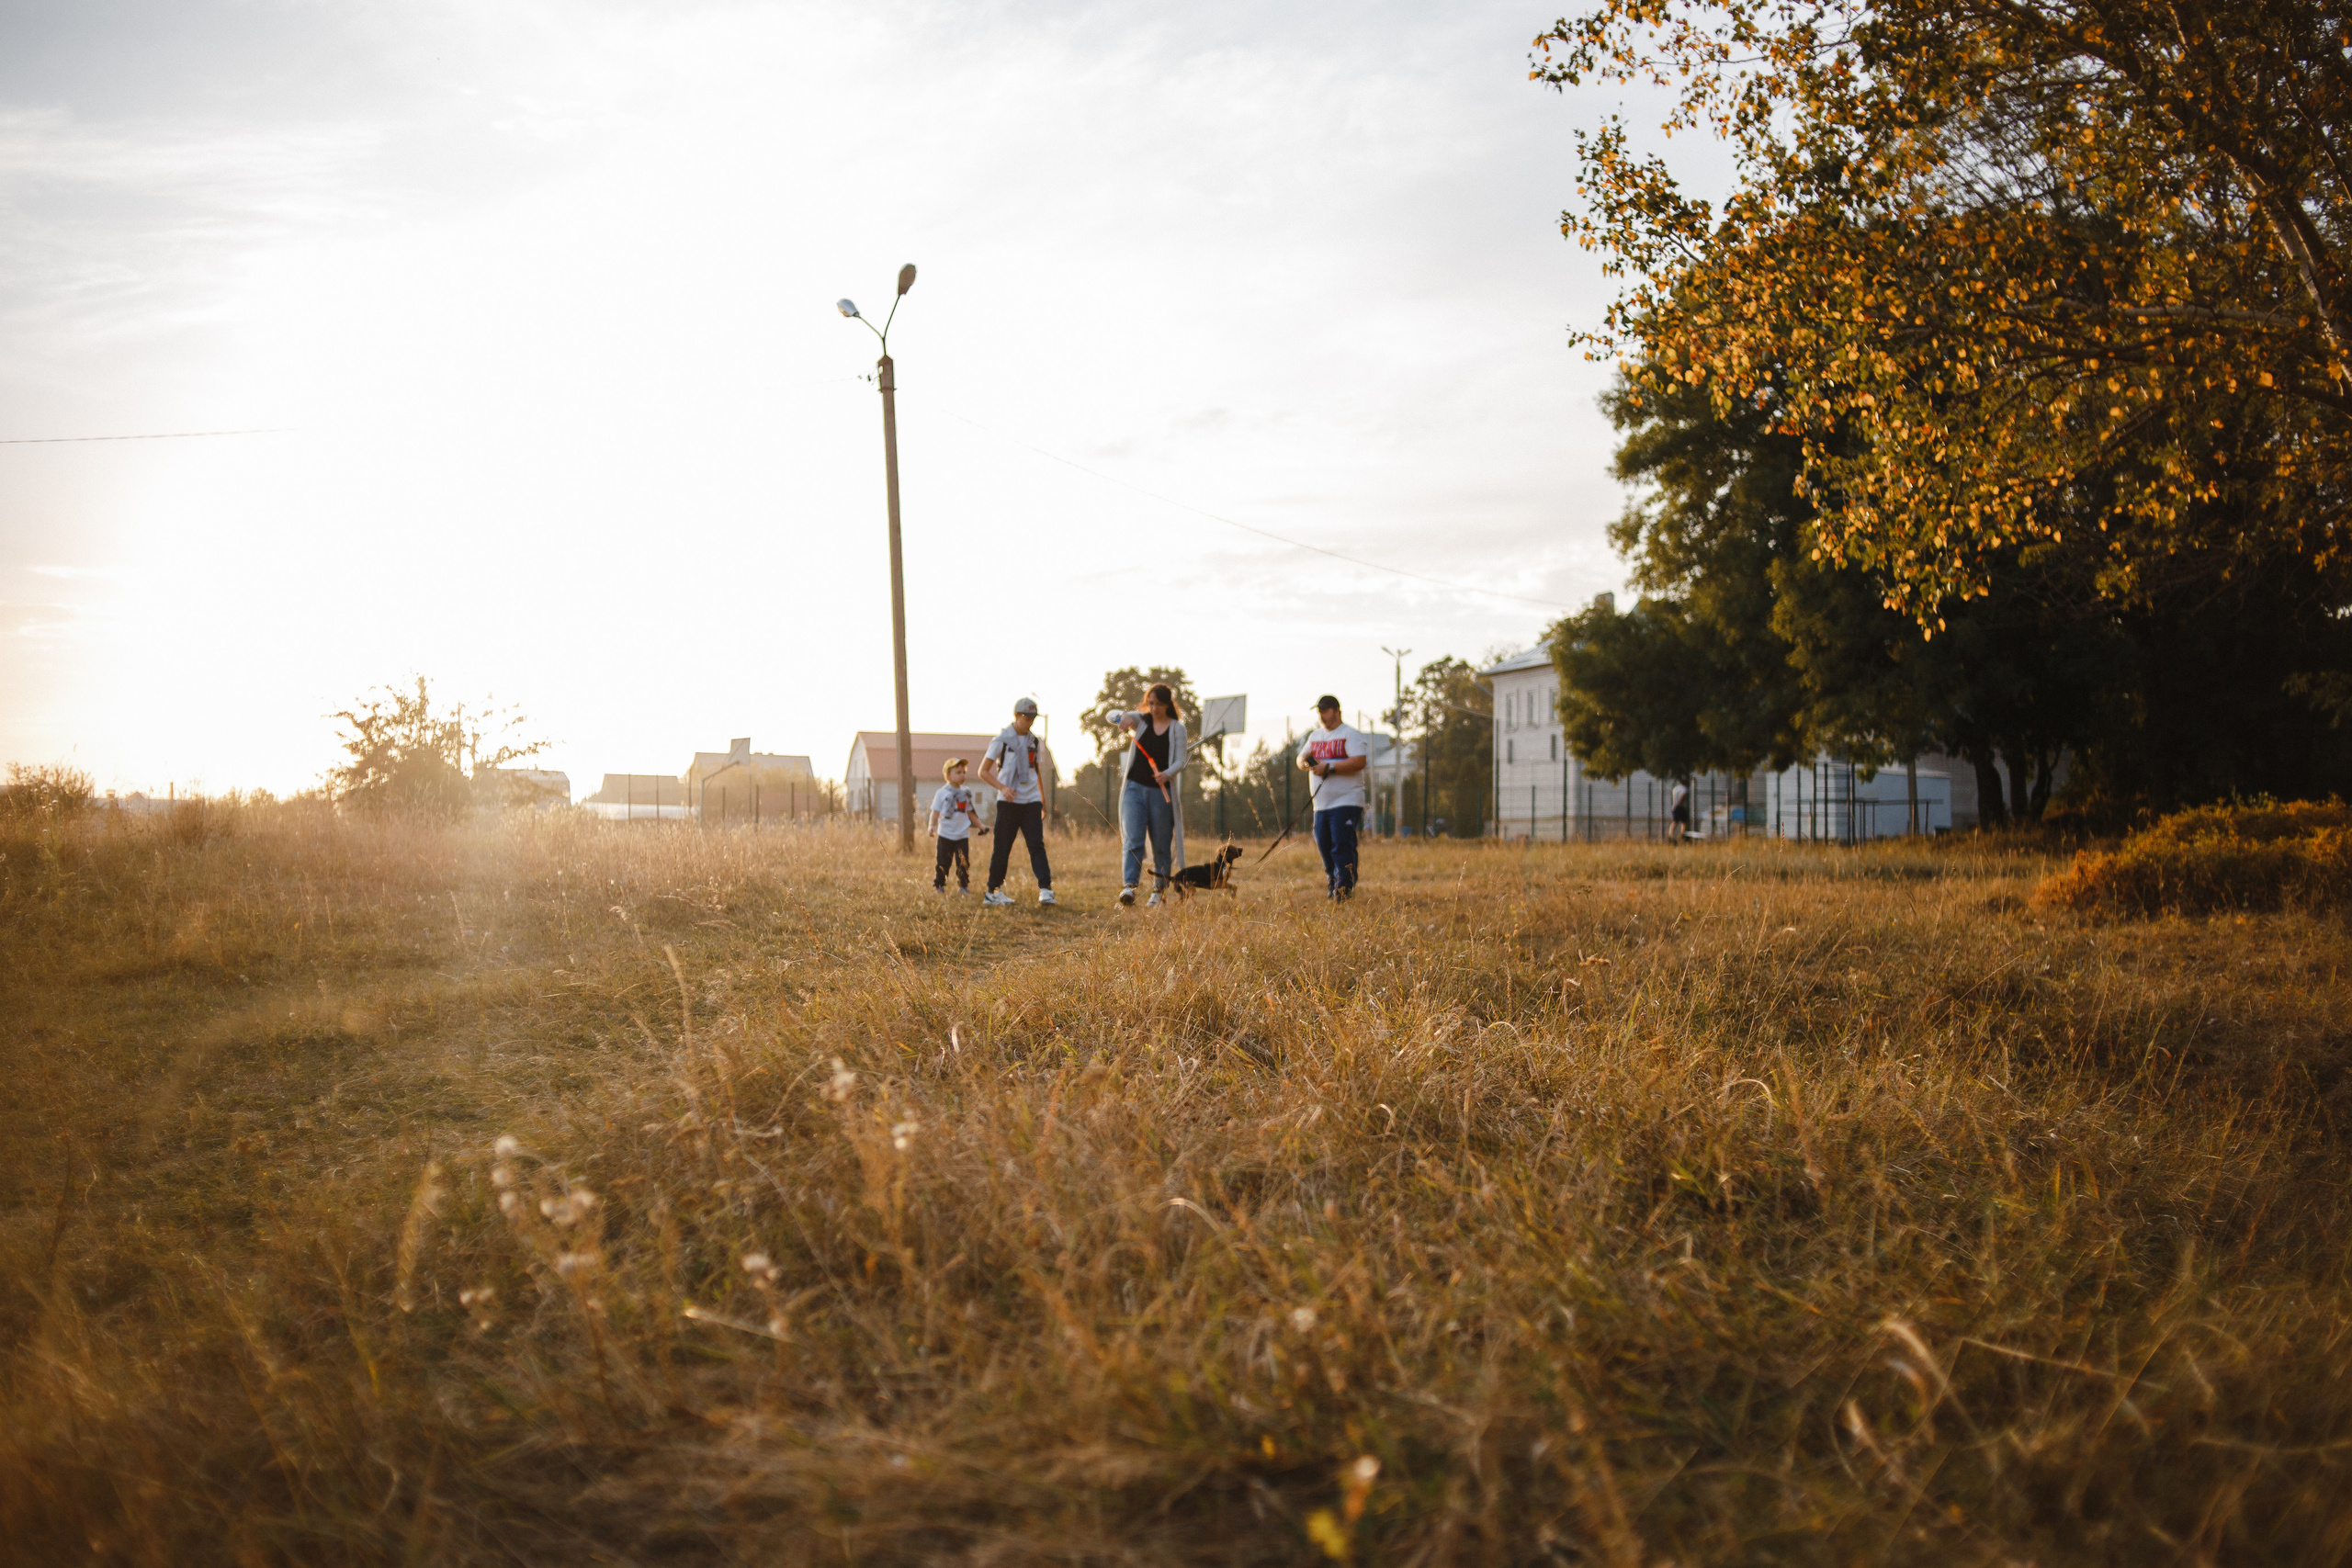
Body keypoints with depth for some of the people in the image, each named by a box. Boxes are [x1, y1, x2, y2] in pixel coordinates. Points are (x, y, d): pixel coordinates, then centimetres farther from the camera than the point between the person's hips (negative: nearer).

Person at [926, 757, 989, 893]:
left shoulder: (965, 793, 11)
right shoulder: (942, 793, -2)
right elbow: (935, 812, -5)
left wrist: (980, 826, 18)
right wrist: (932, 826, -20)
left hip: (962, 835, 3)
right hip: (945, 835, -3)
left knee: (963, 862, 1)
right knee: (943, 862, 1)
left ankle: (963, 886, 11)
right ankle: (939, 886, 12)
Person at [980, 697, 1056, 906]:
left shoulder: (1033, 741, 12)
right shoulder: (1001, 741, -4)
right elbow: (983, 772, -4)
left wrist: (1043, 801, 23)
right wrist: (1002, 787, -19)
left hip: (1031, 802, 4)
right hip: (1008, 802, -4)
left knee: (1037, 844, -7)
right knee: (1002, 848, 1)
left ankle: (1045, 889, -12)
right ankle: (993, 891, 11)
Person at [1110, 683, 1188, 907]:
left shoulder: (1177, 729, 2)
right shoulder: (1141, 720, 8)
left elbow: (1180, 761, -6)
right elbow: (1111, 716, -2)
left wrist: (1167, 774, -27)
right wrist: (1123, 717, -25)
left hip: (1161, 792, 0)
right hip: (1134, 788, 1)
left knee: (1161, 844, 6)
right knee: (1133, 840, -13)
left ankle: (1159, 890, 16)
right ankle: (1129, 886, -26)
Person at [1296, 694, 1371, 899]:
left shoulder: (1350, 734, -5)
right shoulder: (1315, 736, 19)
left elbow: (1360, 761, -17)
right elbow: (1301, 759, 20)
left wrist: (1329, 768, -20)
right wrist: (1305, 759, -6)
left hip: (1346, 802, -7)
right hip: (1321, 804, 7)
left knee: (1342, 846, -12)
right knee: (1323, 845, 8)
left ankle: (1344, 888, -11)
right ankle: (1332, 884, 21)